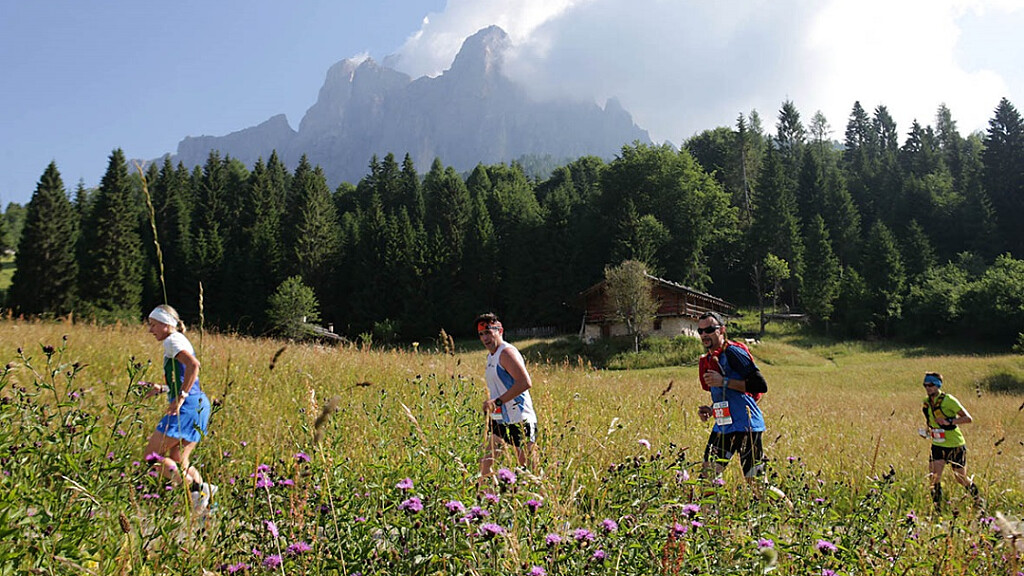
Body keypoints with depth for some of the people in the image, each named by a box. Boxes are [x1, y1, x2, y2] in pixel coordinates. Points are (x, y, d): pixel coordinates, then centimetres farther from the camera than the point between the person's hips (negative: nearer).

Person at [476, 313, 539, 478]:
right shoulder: (491, 355, 16)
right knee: (484, 464, 10)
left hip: (519, 421, -9)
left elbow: (525, 382, -25)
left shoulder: (506, 352, -13)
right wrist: (490, 403, 10)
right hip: (498, 420, 9)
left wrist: (497, 401, -23)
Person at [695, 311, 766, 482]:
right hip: (723, 426, 8)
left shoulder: (732, 352, -10)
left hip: (746, 425, -8)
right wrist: (711, 410, 9)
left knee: (755, 481, -2)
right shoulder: (708, 361, 16)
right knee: (707, 474, 7)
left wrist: (723, 381, -19)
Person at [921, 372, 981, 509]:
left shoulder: (948, 400, -17)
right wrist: (928, 430, 3)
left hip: (955, 445, -5)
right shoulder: (926, 403, 2)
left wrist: (949, 421, -29)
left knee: (961, 478, 9)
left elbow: (968, 418, -17)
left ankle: (978, 500, 35)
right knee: (934, 477, -5)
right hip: (937, 445, 5)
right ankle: (937, 507, 6)